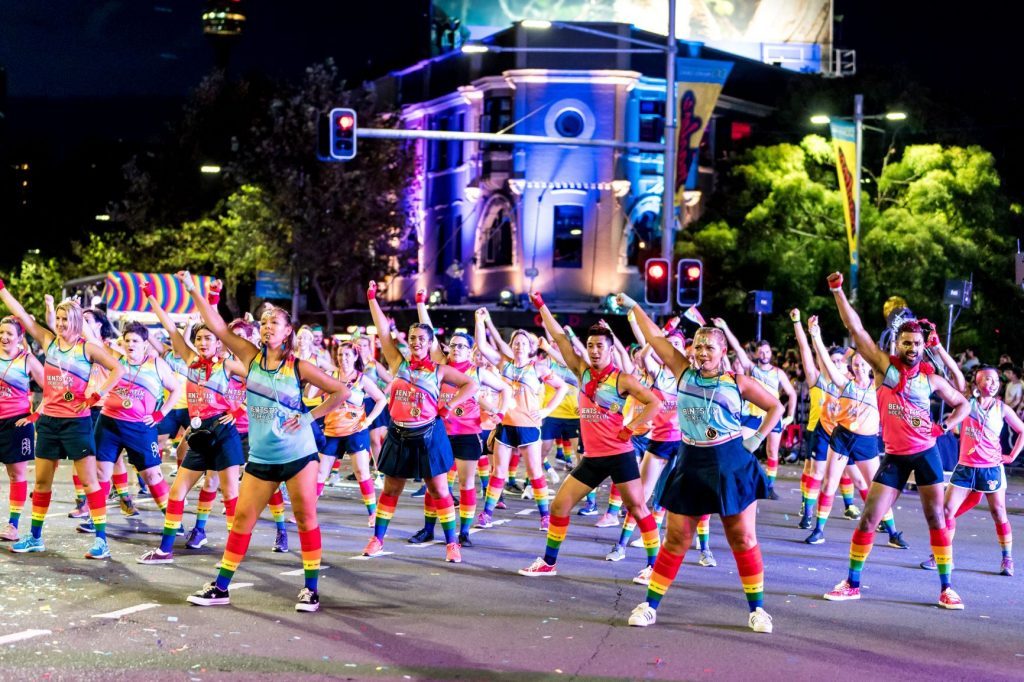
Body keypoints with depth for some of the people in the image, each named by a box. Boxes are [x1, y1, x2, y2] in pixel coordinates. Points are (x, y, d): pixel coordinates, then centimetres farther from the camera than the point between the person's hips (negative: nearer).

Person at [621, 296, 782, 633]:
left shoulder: (737, 381, -1)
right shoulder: (684, 373, 4)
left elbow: (775, 407, 9)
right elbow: (654, 337, 8)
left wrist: (757, 438, 0)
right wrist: (633, 307, 11)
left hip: (733, 465, -2)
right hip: (692, 465, 2)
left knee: (744, 539, 2)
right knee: (676, 539, 5)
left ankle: (757, 608, 12)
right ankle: (650, 605, 12)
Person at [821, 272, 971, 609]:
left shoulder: (930, 378, 5)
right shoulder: (884, 366, 0)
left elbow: (963, 404, 18)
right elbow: (855, 329, -7)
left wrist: (947, 425, 0)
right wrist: (838, 292, -13)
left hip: (926, 453, 1)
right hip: (894, 457, -1)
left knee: (937, 519, 2)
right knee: (868, 520, -2)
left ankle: (946, 588, 10)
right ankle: (852, 584, 11)